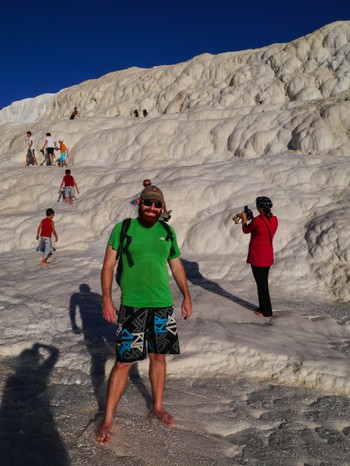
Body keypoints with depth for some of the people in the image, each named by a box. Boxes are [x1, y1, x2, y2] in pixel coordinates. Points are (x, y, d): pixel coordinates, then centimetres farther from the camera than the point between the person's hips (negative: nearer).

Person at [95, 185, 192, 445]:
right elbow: (108, 265, -3)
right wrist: (107, 299, -11)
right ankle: (108, 420, 16)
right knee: (124, 362, -1)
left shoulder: (167, 232, 6)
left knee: (159, 357, 14)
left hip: (162, 305, 4)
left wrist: (187, 296, 13)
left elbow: (177, 266, 15)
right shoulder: (122, 229, -4)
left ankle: (158, 407, 35)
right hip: (132, 306, -3)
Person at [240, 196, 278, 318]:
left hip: (257, 257, -7)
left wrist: (244, 219, 15)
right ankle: (263, 307, 32)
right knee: (264, 282, 20)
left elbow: (246, 230, -2)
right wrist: (249, 220, 21)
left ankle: (267, 312, 14)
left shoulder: (257, 220, -21)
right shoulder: (274, 219, 0)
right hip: (268, 256, 7)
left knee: (261, 284, 4)